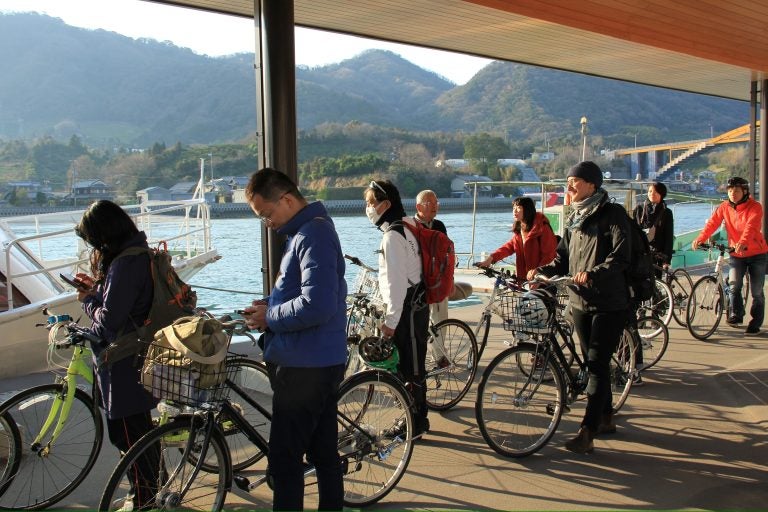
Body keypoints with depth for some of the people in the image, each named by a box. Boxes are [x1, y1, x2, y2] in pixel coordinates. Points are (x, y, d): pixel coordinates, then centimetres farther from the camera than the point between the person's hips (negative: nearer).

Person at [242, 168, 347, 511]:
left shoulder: (313, 234, -18)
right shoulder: (307, 230, 14)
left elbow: (317, 305, -28)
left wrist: (270, 317, -14)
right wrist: (271, 306, 8)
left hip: (304, 367, -10)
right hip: (321, 363, 10)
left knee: (285, 458, 0)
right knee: (323, 450, 18)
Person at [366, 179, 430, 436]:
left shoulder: (393, 235, -19)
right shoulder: (406, 227, 12)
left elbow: (396, 282, -22)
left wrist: (390, 321, -18)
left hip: (407, 310, -10)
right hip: (416, 306, 10)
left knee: (410, 369, 0)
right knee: (413, 365, 18)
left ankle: (415, 424, 12)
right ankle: (418, 419, 30)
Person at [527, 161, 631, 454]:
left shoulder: (612, 215, -9)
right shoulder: (574, 219, 13)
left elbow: (620, 257, -18)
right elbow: (563, 259, 12)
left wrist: (592, 273, -32)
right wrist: (541, 271, -7)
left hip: (609, 303, -7)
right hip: (580, 301, 7)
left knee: (598, 364, -8)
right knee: (593, 362, 15)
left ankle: (586, 434, -9)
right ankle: (605, 418, 31)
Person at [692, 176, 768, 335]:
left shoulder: (755, 207, -14)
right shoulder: (724, 207, -2)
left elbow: (751, 226, -31)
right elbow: (712, 223, -12)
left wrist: (743, 242, -49)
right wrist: (700, 239, -27)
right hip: (736, 254, 3)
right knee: (734, 286, -16)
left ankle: (755, 324, 15)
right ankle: (736, 315, 3)